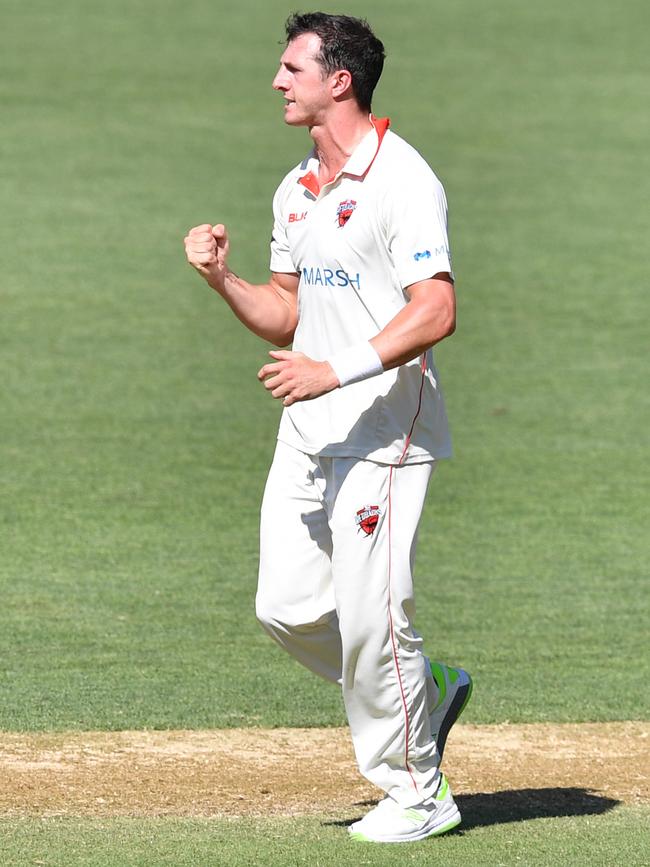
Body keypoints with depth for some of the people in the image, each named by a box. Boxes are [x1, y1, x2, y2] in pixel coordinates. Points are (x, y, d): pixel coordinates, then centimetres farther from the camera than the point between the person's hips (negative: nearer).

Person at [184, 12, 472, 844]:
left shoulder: (402, 180, -14)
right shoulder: (296, 190, 14)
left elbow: (436, 312, -22)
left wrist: (336, 370, -26)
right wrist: (222, 279, 1)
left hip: (382, 432, -9)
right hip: (308, 432, 9)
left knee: (371, 614, -7)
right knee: (288, 607, 6)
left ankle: (416, 790, 7)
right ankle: (425, 691, 27)